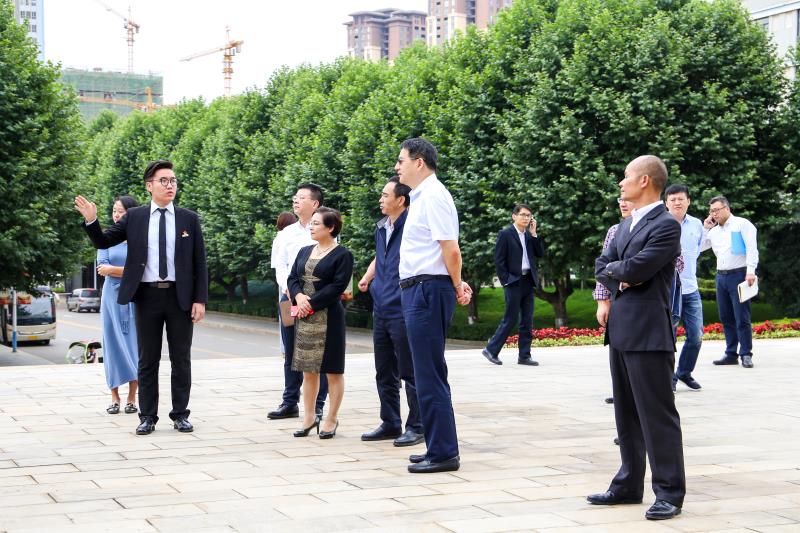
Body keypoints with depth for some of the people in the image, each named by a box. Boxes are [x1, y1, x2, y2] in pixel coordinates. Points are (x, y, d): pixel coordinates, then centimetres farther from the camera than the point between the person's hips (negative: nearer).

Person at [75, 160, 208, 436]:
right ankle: (147, 417, 11)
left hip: (180, 296, 0)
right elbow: (103, 242, 7)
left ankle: (181, 414, 13)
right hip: (147, 295, 0)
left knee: (181, 359, 5)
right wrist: (91, 220, -12)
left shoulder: (189, 219, 4)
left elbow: (200, 263, 3)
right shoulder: (134, 217, 4)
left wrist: (200, 299, -5)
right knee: (148, 360, 5)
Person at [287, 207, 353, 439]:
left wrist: (311, 303, -16)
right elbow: (292, 279, 11)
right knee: (308, 369, 11)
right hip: (304, 318, 7)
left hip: (329, 317, -6)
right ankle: (309, 417, 18)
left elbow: (338, 286, -14)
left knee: (333, 370, 0)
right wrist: (299, 296, -10)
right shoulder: (305, 252, 15)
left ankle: (331, 419, 8)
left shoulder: (342, 254, -6)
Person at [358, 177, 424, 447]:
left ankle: (416, 427, 9)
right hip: (381, 310, 8)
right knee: (384, 373, 15)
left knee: (410, 373, 0)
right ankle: (390, 423, 26)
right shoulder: (381, 227, 12)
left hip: (402, 311, -8)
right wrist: (366, 278, 20)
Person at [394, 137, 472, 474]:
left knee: (429, 375, -7)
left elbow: (450, 249, -19)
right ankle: (439, 447, 24)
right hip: (417, 291, 11)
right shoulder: (421, 197, 17)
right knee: (429, 374, 15)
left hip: (428, 291, -11)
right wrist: (456, 285, 14)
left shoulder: (433, 196, -14)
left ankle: (443, 453, -1)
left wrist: (456, 286, -6)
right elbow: (446, 252, 22)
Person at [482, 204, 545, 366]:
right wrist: (505, 280, -12)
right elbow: (499, 260, -7)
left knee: (527, 321, 5)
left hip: (528, 281, 6)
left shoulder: (530, 235, 13)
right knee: (511, 319, -6)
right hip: (514, 282, -6)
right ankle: (491, 350, 4)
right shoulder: (505, 234, -4)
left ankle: (524, 356, 9)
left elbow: (540, 253, 5)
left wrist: (534, 233, -1)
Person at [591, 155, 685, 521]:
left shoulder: (666, 225, -12)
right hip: (620, 329, 9)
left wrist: (614, 268, 0)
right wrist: (620, 278, -6)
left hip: (648, 332, -9)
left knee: (657, 413, -5)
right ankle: (629, 486, 23)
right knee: (626, 413, 14)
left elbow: (635, 268, -19)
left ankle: (670, 493, 1)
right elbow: (601, 267, 13)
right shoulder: (625, 226, 17)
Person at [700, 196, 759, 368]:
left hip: (738, 275, -7)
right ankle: (731, 354, 12)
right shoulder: (714, 231, 16)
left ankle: (746, 354, -4)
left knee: (741, 317, -8)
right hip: (721, 276, 7)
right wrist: (705, 229, 10)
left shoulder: (742, 224, -2)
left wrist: (751, 271, -21)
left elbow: (752, 249, -11)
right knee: (726, 318, 7)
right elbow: (698, 247, 18)